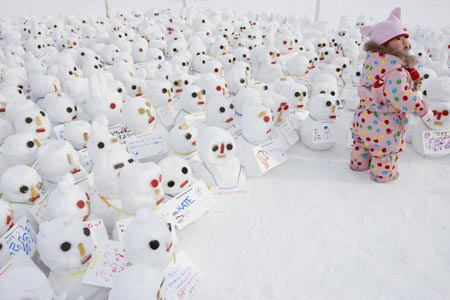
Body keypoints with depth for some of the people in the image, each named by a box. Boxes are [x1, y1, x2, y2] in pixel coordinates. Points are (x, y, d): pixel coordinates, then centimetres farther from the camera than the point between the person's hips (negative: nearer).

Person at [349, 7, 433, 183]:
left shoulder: (373, 60, 0)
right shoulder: (395, 70, -28)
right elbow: (402, 97, -32)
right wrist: (423, 110, -17)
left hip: (364, 117, 9)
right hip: (384, 124, -8)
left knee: (362, 142, 29)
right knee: (385, 151, 14)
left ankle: (359, 163, 49)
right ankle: (383, 173, 33)